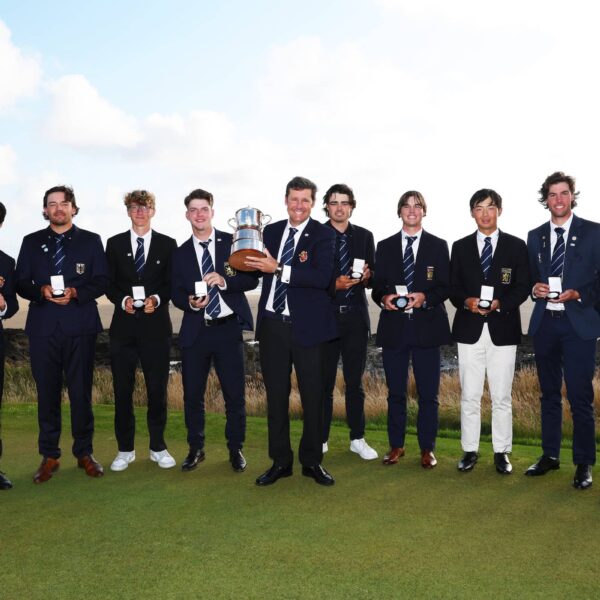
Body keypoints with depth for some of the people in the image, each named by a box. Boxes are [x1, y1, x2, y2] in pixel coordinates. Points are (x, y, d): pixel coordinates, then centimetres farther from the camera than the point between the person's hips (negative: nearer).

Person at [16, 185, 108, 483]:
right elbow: (21, 283, 8)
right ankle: (49, 456, 15)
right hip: (43, 326, 1)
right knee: (47, 391, 4)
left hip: (80, 326, -1)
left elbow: (101, 281, 2)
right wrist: (41, 291, -13)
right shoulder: (31, 242, 12)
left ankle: (84, 453, 14)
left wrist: (75, 293, -15)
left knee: (81, 391, 1)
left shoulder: (91, 241, 8)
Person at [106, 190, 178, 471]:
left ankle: (158, 447, 18)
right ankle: (125, 449, 18)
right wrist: (122, 300, -12)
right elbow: (109, 284, 7)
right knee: (122, 390, 5)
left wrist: (156, 299, -14)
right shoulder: (115, 243, 9)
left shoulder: (167, 244, 6)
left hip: (156, 325, -1)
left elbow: (172, 284, 4)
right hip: (124, 325, 1)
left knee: (157, 389, 3)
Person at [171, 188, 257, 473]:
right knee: (192, 394, 7)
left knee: (235, 393, 3)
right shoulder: (180, 253, 9)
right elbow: (176, 294, 6)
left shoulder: (233, 242, 2)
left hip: (228, 328, -2)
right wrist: (190, 302, -15)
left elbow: (252, 278, -2)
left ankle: (235, 450, 20)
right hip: (195, 331, 2)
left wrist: (225, 281, -19)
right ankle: (196, 449, 25)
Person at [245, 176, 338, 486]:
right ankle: (280, 461, 23)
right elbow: (262, 269, 13)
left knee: (312, 395, 6)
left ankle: (312, 461, 21)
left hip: (306, 325, -4)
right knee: (276, 394, 10)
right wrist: (250, 260, -8)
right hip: (272, 323, 4)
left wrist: (278, 269, -24)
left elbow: (322, 277, -19)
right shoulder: (271, 231, 10)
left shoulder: (323, 234, -5)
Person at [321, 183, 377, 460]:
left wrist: (366, 276, -10)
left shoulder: (364, 236, 10)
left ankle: (357, 439, 19)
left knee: (355, 381, 8)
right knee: (324, 381, 4)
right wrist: (333, 284, -18)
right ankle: (320, 439, 16)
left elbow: (373, 277, 12)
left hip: (356, 316, 2)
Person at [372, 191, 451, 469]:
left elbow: (446, 287, 2)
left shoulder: (438, 246, 6)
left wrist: (425, 297, -17)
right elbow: (377, 286, 9)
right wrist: (384, 298, -13)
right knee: (395, 392, 9)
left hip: (426, 326, -1)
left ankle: (427, 448, 15)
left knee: (428, 393, 3)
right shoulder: (385, 246, 11)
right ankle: (396, 445, 21)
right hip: (393, 326, 2)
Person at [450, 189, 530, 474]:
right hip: (469, 329, 1)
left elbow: (522, 288, 2)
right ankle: (470, 450, 16)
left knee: (502, 396, 5)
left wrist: (500, 303, -16)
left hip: (503, 328, -1)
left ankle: (502, 452, 16)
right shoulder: (460, 247, 9)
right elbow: (453, 288, 7)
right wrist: (466, 301, -14)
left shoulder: (516, 246, 5)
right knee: (469, 395, 6)